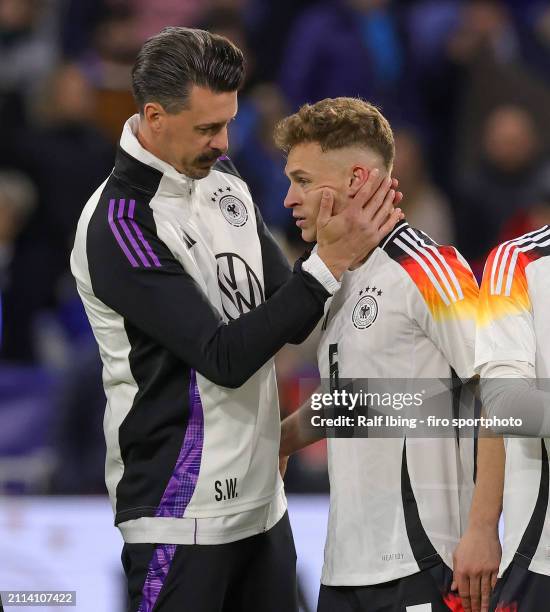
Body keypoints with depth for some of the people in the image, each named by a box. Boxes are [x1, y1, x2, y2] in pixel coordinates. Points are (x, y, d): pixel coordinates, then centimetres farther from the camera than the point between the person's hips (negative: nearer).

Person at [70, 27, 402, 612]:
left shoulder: (222, 179, 6)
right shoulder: (118, 226, -18)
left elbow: (285, 313, 9)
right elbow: (223, 357, -21)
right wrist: (330, 260, -23)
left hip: (261, 496, 8)